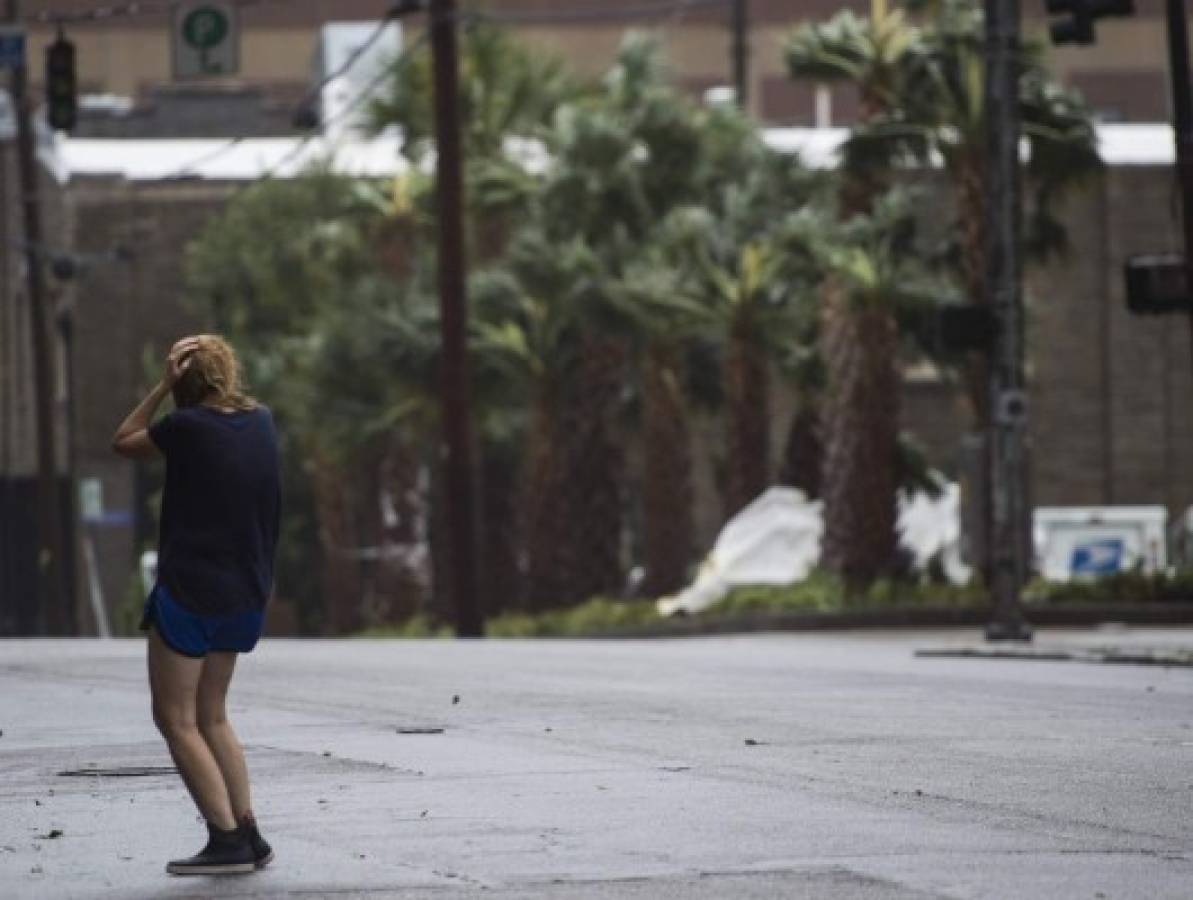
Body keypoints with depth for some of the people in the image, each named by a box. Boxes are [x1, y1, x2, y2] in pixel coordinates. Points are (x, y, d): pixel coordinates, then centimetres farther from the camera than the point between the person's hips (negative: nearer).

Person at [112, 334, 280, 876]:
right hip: (244, 597, 7)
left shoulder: (188, 427, -14)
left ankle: (227, 838, -10)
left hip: (188, 592, -7)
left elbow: (123, 443, 1)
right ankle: (247, 835, 10)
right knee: (211, 717, 17)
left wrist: (164, 387, -1)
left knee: (177, 720, 0)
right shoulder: (261, 422, 4)